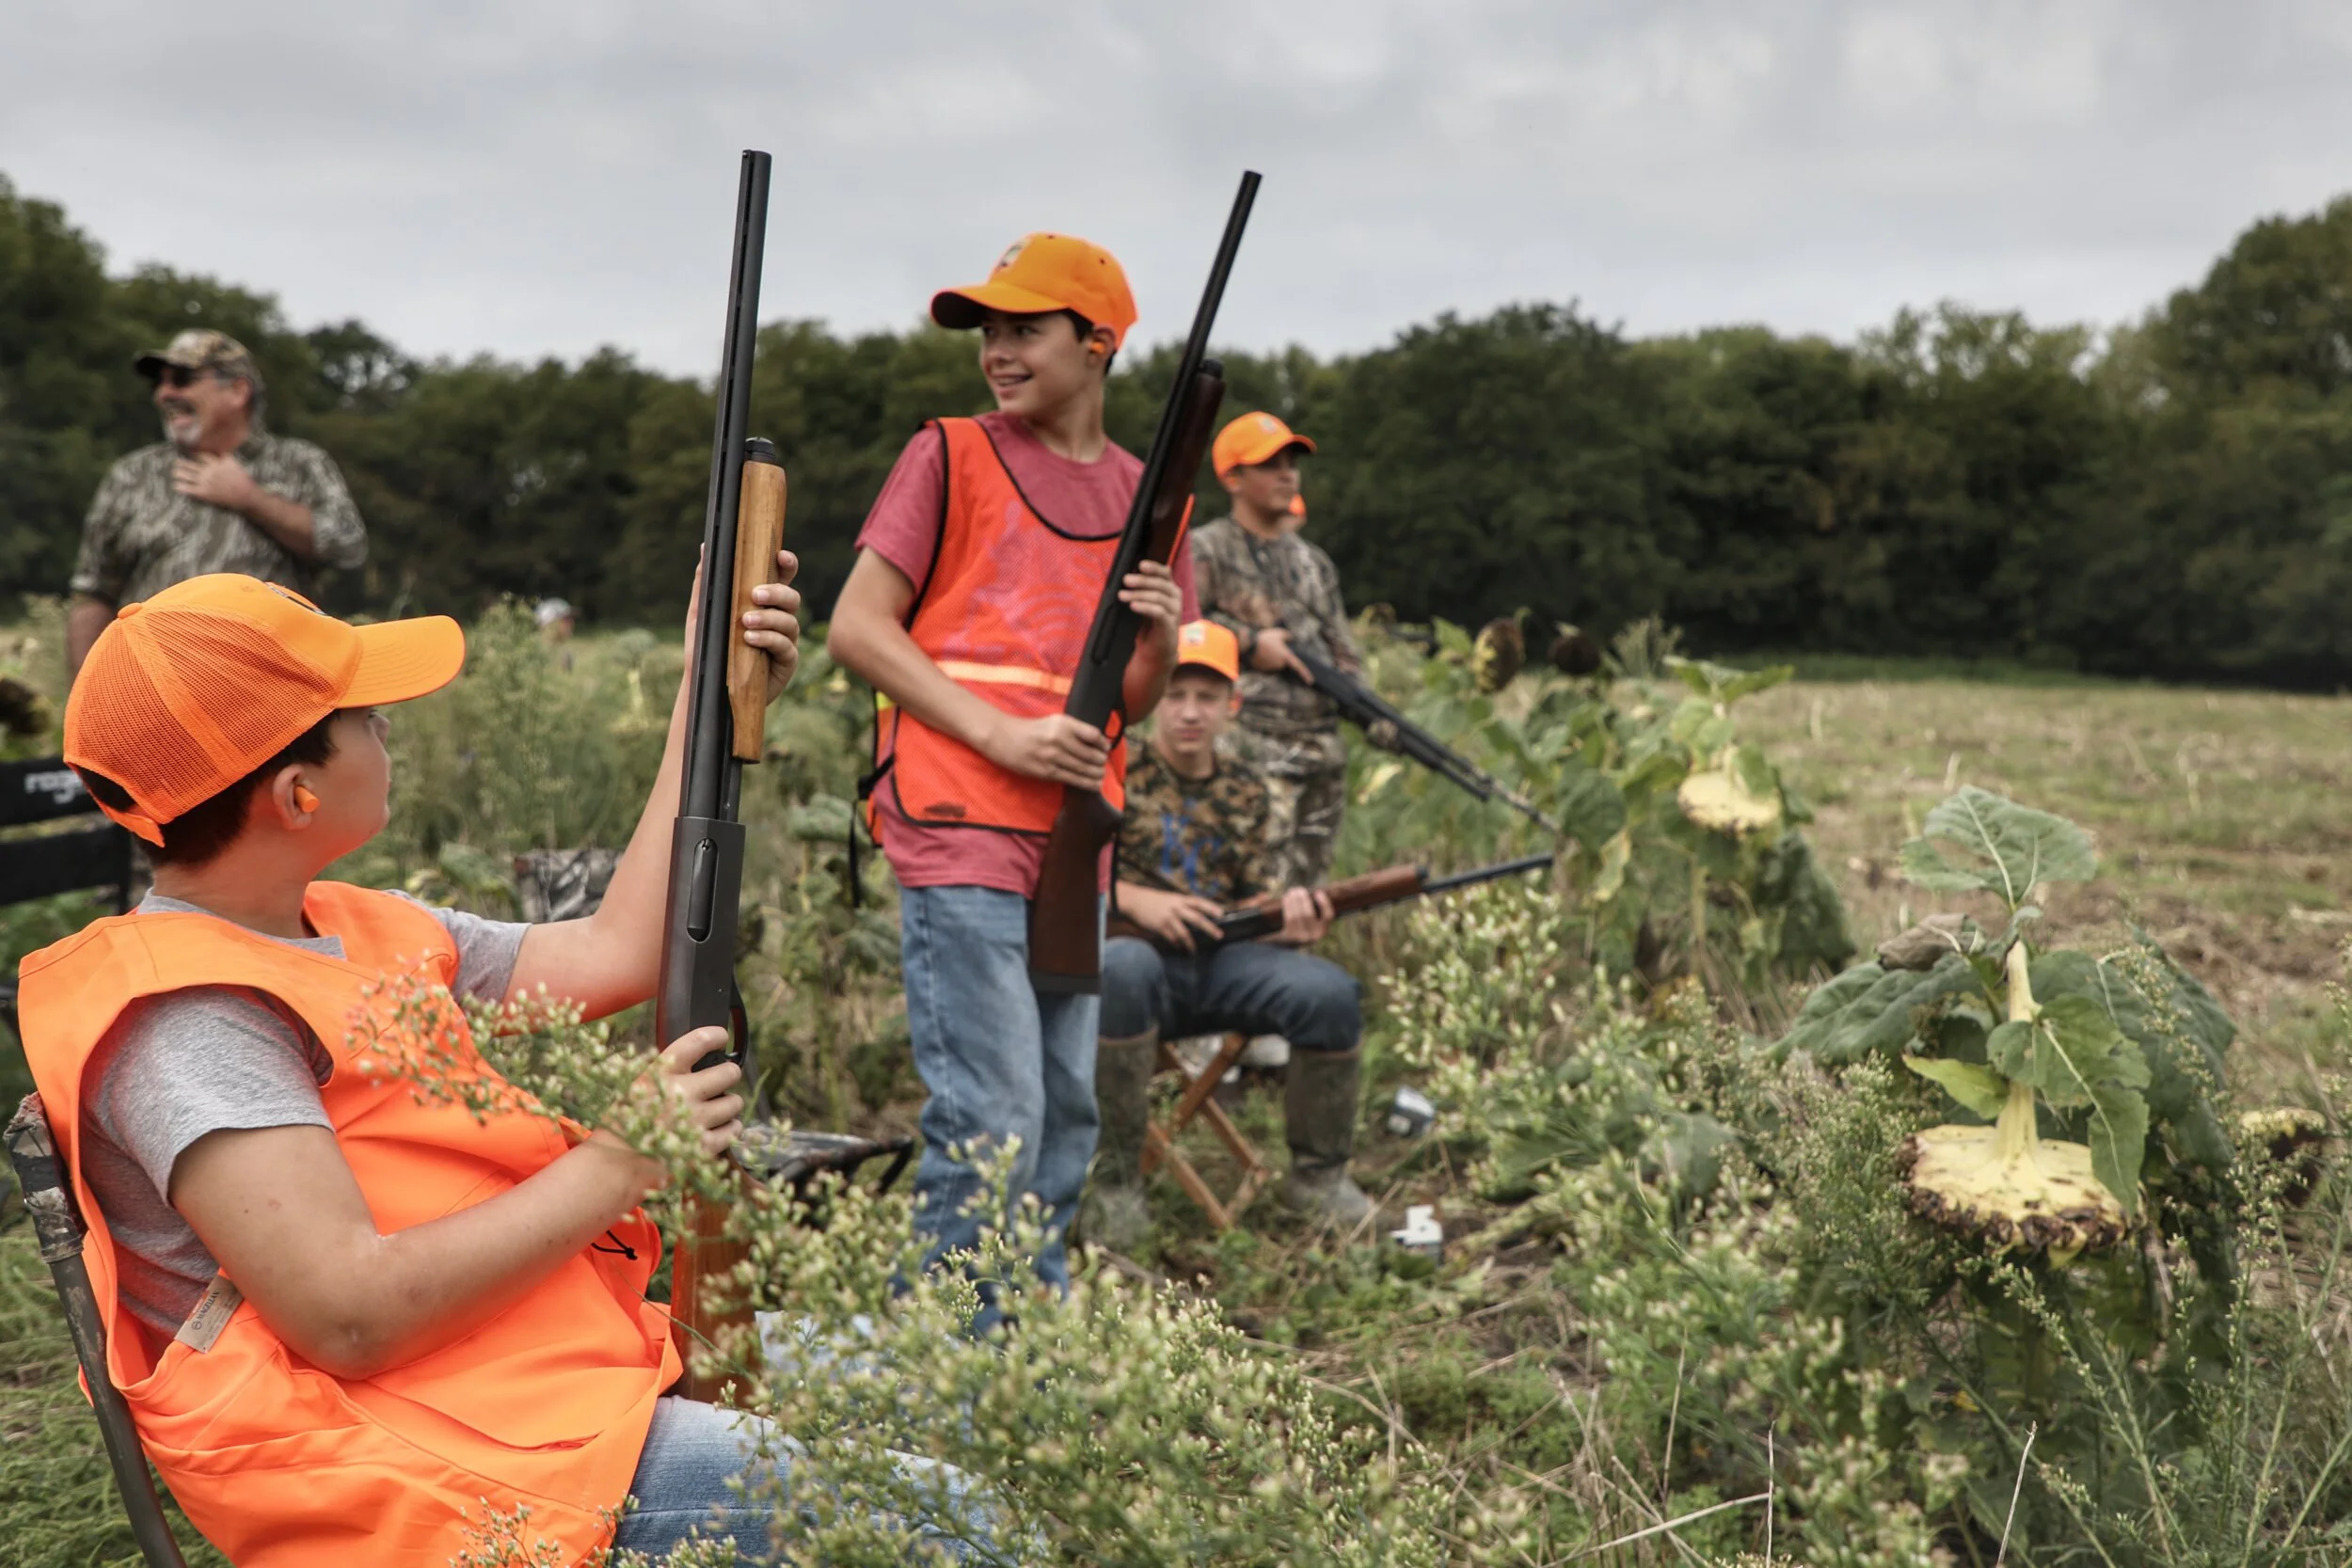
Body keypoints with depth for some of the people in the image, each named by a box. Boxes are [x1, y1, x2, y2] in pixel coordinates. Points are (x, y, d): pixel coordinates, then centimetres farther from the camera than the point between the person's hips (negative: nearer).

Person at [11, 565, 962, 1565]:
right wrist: (622, 1162, -16)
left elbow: (615, 954, 16)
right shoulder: (184, 1018, -17)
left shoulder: (359, 932, 13)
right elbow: (350, 1318, -25)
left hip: (576, 1357, 10)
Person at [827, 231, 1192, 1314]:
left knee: (1063, 1115, 13)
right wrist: (1003, 735, -13)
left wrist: (1160, 639, -4)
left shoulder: (1142, 493, 15)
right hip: (959, 829, -6)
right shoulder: (950, 457, 2)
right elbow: (856, 628, -4)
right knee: (993, 1121, -10)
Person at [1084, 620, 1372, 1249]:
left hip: (1223, 963, 4)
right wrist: (1133, 898, -18)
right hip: (1143, 957, -4)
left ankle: (1318, 1173, 1)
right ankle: (1114, 1178, -24)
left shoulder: (1244, 790, 17)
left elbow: (1257, 898, 15)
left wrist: (1290, 918, -10)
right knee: (1123, 967, -41)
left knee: (1328, 990, -23)